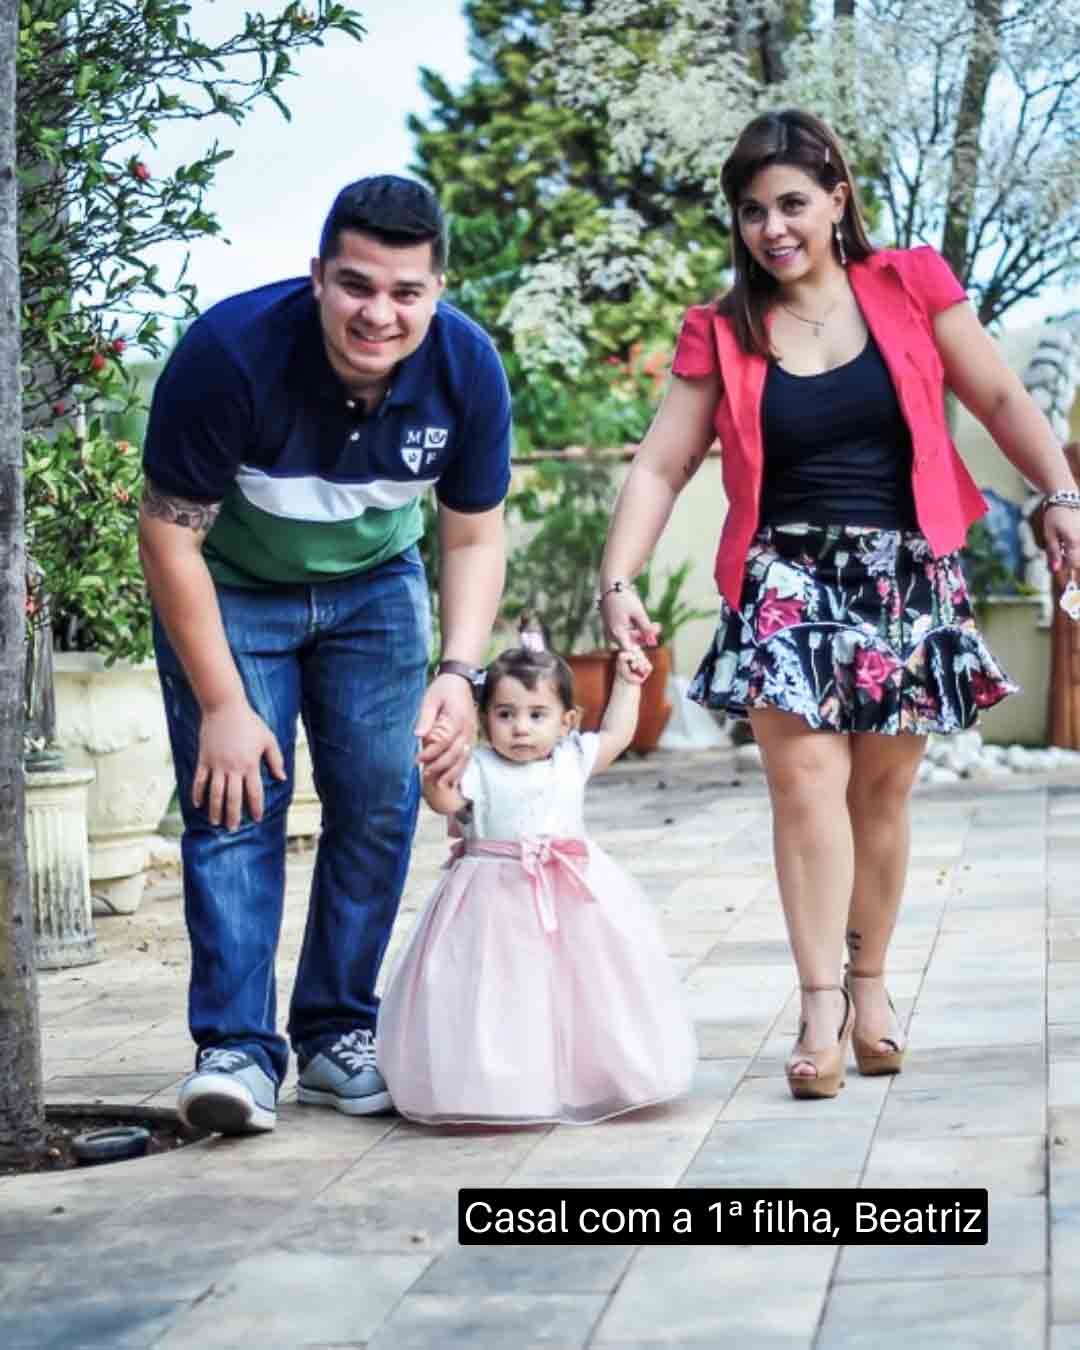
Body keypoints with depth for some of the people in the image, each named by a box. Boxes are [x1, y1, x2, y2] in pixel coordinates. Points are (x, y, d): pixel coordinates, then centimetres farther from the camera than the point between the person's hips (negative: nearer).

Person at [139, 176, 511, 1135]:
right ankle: (237, 1050, -11)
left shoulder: (467, 369, -22)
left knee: (380, 805, -2)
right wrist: (222, 704, -22)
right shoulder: (229, 352, -33)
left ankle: (339, 1035, 9)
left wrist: (459, 673, -24)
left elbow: (474, 539, -8)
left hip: (373, 586, 3)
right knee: (236, 801, -14)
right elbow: (169, 533, -23)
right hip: (229, 588, -3)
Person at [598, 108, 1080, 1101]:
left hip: (907, 574, 1)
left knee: (883, 792, 6)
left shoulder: (910, 285, 2)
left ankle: (870, 985, 22)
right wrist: (620, 579, -12)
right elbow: (660, 468, 0)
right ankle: (821, 1006, -13)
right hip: (789, 578, 0)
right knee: (806, 777, -14)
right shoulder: (720, 334, 2)